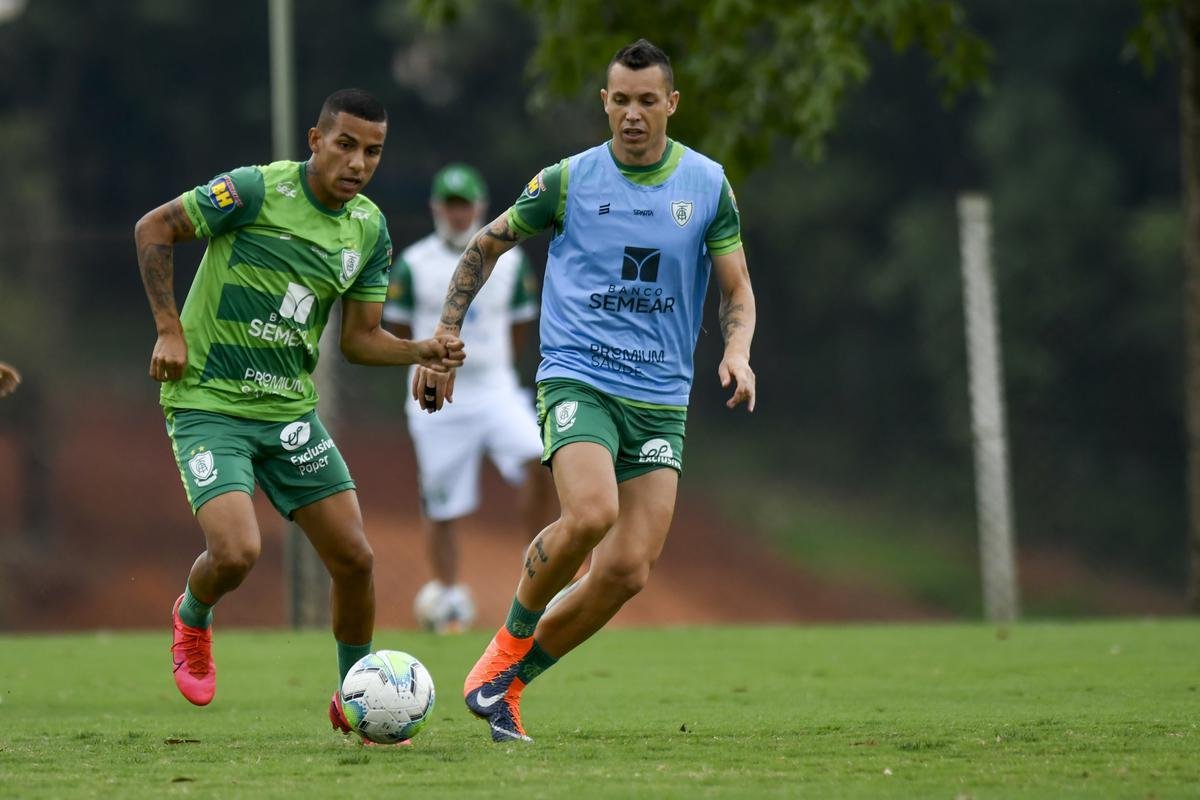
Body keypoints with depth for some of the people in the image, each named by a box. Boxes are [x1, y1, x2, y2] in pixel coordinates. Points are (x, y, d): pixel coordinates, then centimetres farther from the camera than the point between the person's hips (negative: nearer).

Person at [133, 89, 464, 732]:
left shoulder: (370, 229, 3)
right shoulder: (255, 191, -16)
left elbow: (360, 339, 8)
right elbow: (153, 229, -8)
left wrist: (420, 353, -11)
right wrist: (169, 330, -13)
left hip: (290, 411, 6)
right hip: (208, 404, -6)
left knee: (354, 559, 0)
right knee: (236, 553, -22)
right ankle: (192, 619, 15)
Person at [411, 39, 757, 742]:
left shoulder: (710, 185, 4)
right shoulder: (568, 181, 0)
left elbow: (737, 290, 9)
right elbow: (486, 246, 13)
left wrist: (737, 351, -12)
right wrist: (444, 340, 8)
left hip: (661, 400, 3)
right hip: (577, 379, -3)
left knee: (628, 572, -7)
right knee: (590, 515, -30)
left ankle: (509, 682, 12)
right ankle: (512, 640, -5)